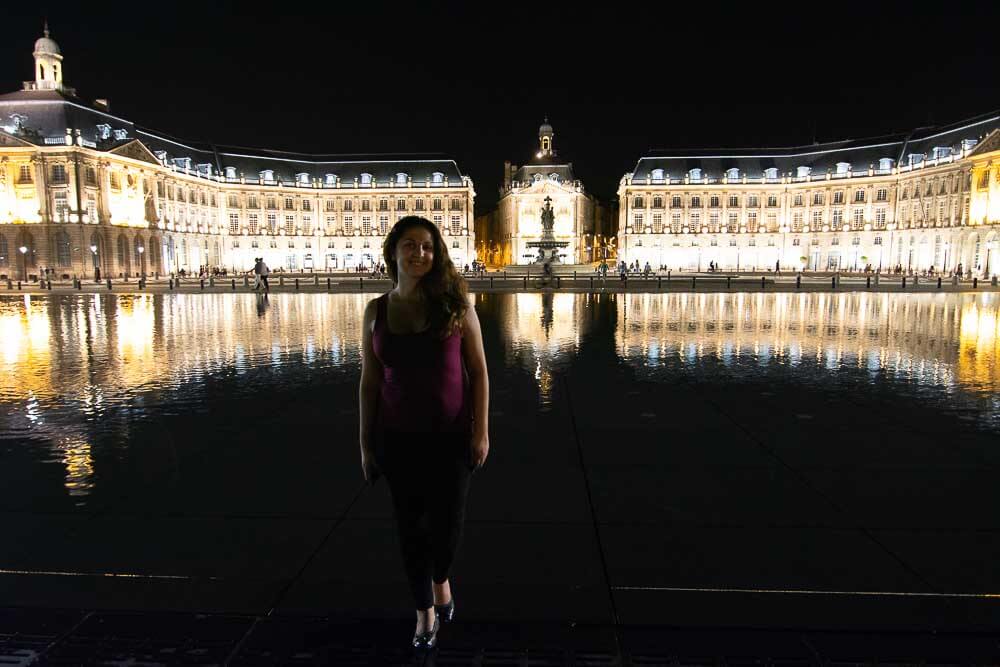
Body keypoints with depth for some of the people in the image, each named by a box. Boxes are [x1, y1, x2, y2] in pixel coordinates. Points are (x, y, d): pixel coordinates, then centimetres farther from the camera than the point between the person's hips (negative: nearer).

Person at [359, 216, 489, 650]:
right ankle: (425, 612, 35)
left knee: (447, 519, 6)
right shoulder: (376, 311, -1)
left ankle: (441, 579, 42)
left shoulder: (455, 304, -6)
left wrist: (481, 431, -8)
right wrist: (366, 445, 3)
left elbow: (478, 371, -4)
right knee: (410, 524, 11)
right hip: (398, 436, 2)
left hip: (451, 434, -1)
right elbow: (369, 382, 3)